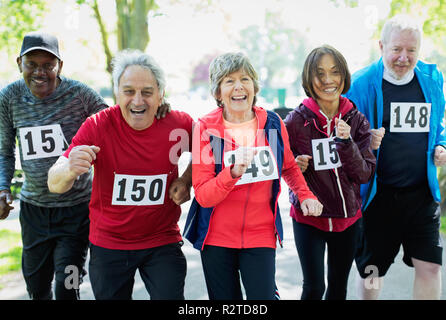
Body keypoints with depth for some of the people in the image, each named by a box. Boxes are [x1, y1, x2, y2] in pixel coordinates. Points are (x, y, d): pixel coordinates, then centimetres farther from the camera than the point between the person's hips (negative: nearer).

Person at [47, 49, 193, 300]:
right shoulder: (98, 126, -16)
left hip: (163, 243, 0)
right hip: (108, 244, 0)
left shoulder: (180, 124, -11)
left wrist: (186, 180, -8)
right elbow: (55, 185, -21)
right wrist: (70, 170, -44)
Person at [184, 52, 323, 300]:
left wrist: (305, 195, 2)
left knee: (264, 296, -7)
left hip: (261, 236, 1)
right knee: (226, 298, 9)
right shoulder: (206, 128, -9)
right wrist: (234, 172, -29)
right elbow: (203, 196, -14)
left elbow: (289, 167, 18)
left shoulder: (273, 123, -1)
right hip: (217, 239, -1)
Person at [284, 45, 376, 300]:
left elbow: (365, 174, -8)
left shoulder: (357, 120, -2)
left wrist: (346, 142, -23)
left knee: (339, 286, 15)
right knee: (314, 287, -5)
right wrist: (296, 167, -20)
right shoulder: (296, 121, -10)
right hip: (308, 217, -3)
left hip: (348, 216, 3)